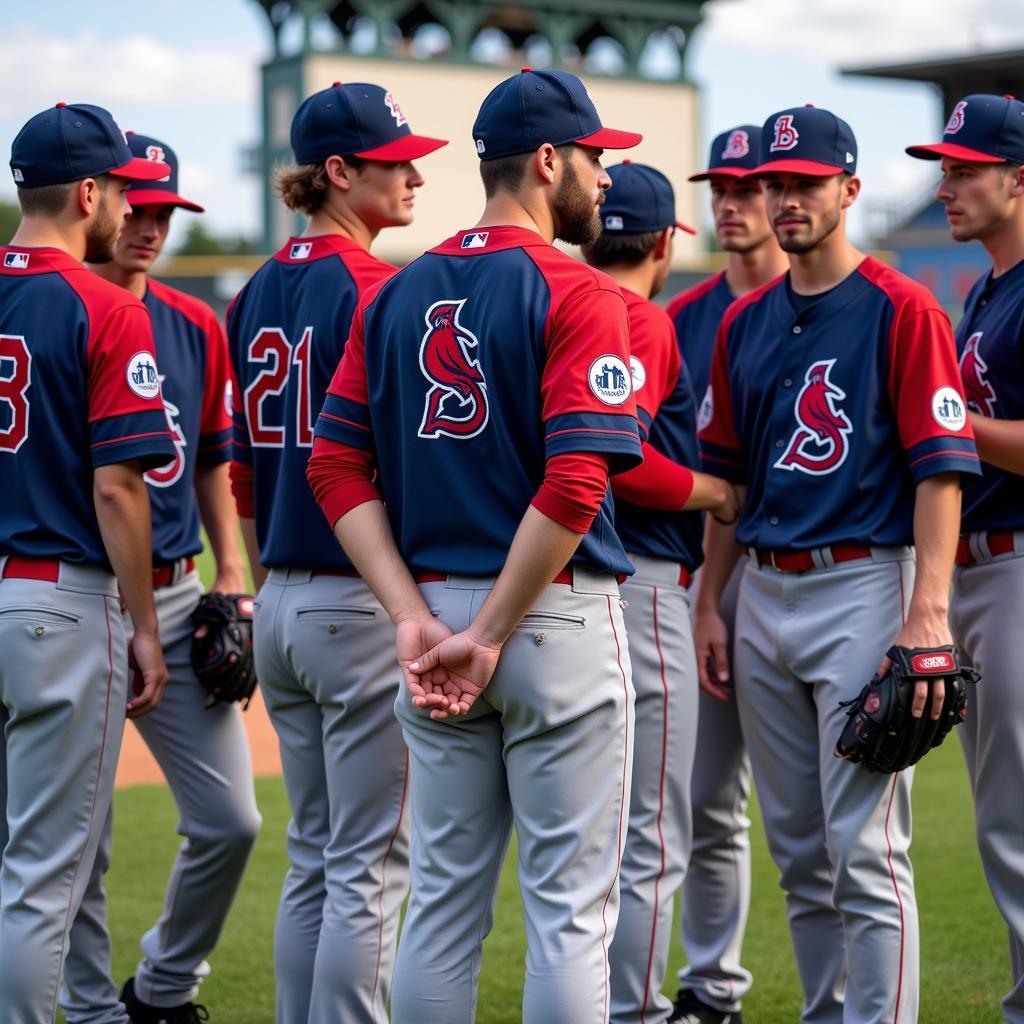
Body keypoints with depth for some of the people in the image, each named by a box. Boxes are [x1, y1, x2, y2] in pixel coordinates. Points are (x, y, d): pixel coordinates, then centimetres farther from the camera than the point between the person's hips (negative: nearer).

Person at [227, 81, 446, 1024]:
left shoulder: (258, 293, 12)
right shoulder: (376, 289, -12)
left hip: (279, 601, 8)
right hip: (363, 601, -8)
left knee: (312, 863, 15)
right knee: (372, 865, -1)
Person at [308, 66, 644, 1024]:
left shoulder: (394, 295, 9)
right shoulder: (578, 296, -9)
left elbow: (336, 463, 4)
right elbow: (574, 483, -20)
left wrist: (415, 617, -3)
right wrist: (491, 637, -15)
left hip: (435, 614, 6)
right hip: (559, 616, -6)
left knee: (443, 901, 13)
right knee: (569, 908, 2)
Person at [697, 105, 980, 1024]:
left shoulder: (903, 311, -5)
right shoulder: (745, 322, 13)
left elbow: (940, 468, -11)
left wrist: (928, 613, -20)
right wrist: (709, 605, 13)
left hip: (862, 588, -6)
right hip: (764, 595, 6)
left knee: (866, 850, -9)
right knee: (797, 848, 12)